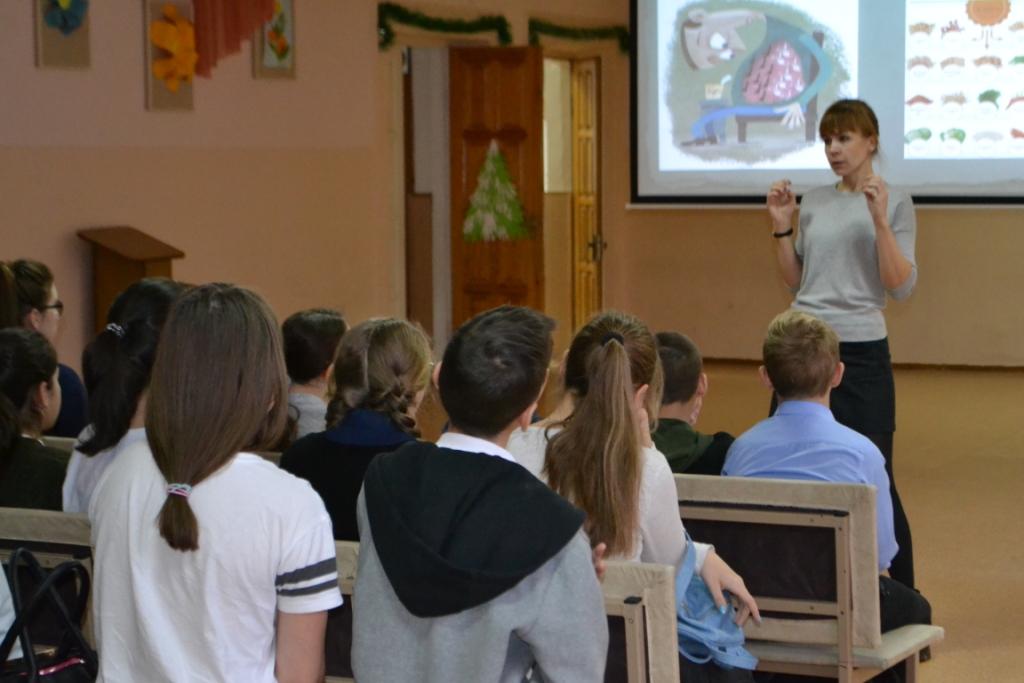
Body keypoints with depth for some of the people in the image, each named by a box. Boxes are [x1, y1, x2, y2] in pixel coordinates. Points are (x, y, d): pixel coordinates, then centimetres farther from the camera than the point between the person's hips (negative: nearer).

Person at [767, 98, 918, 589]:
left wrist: (880, 221, -20)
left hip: (861, 351, -5)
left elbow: (901, 287, -10)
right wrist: (780, 226, 4)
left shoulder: (894, 203, -2)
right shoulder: (813, 204, 11)